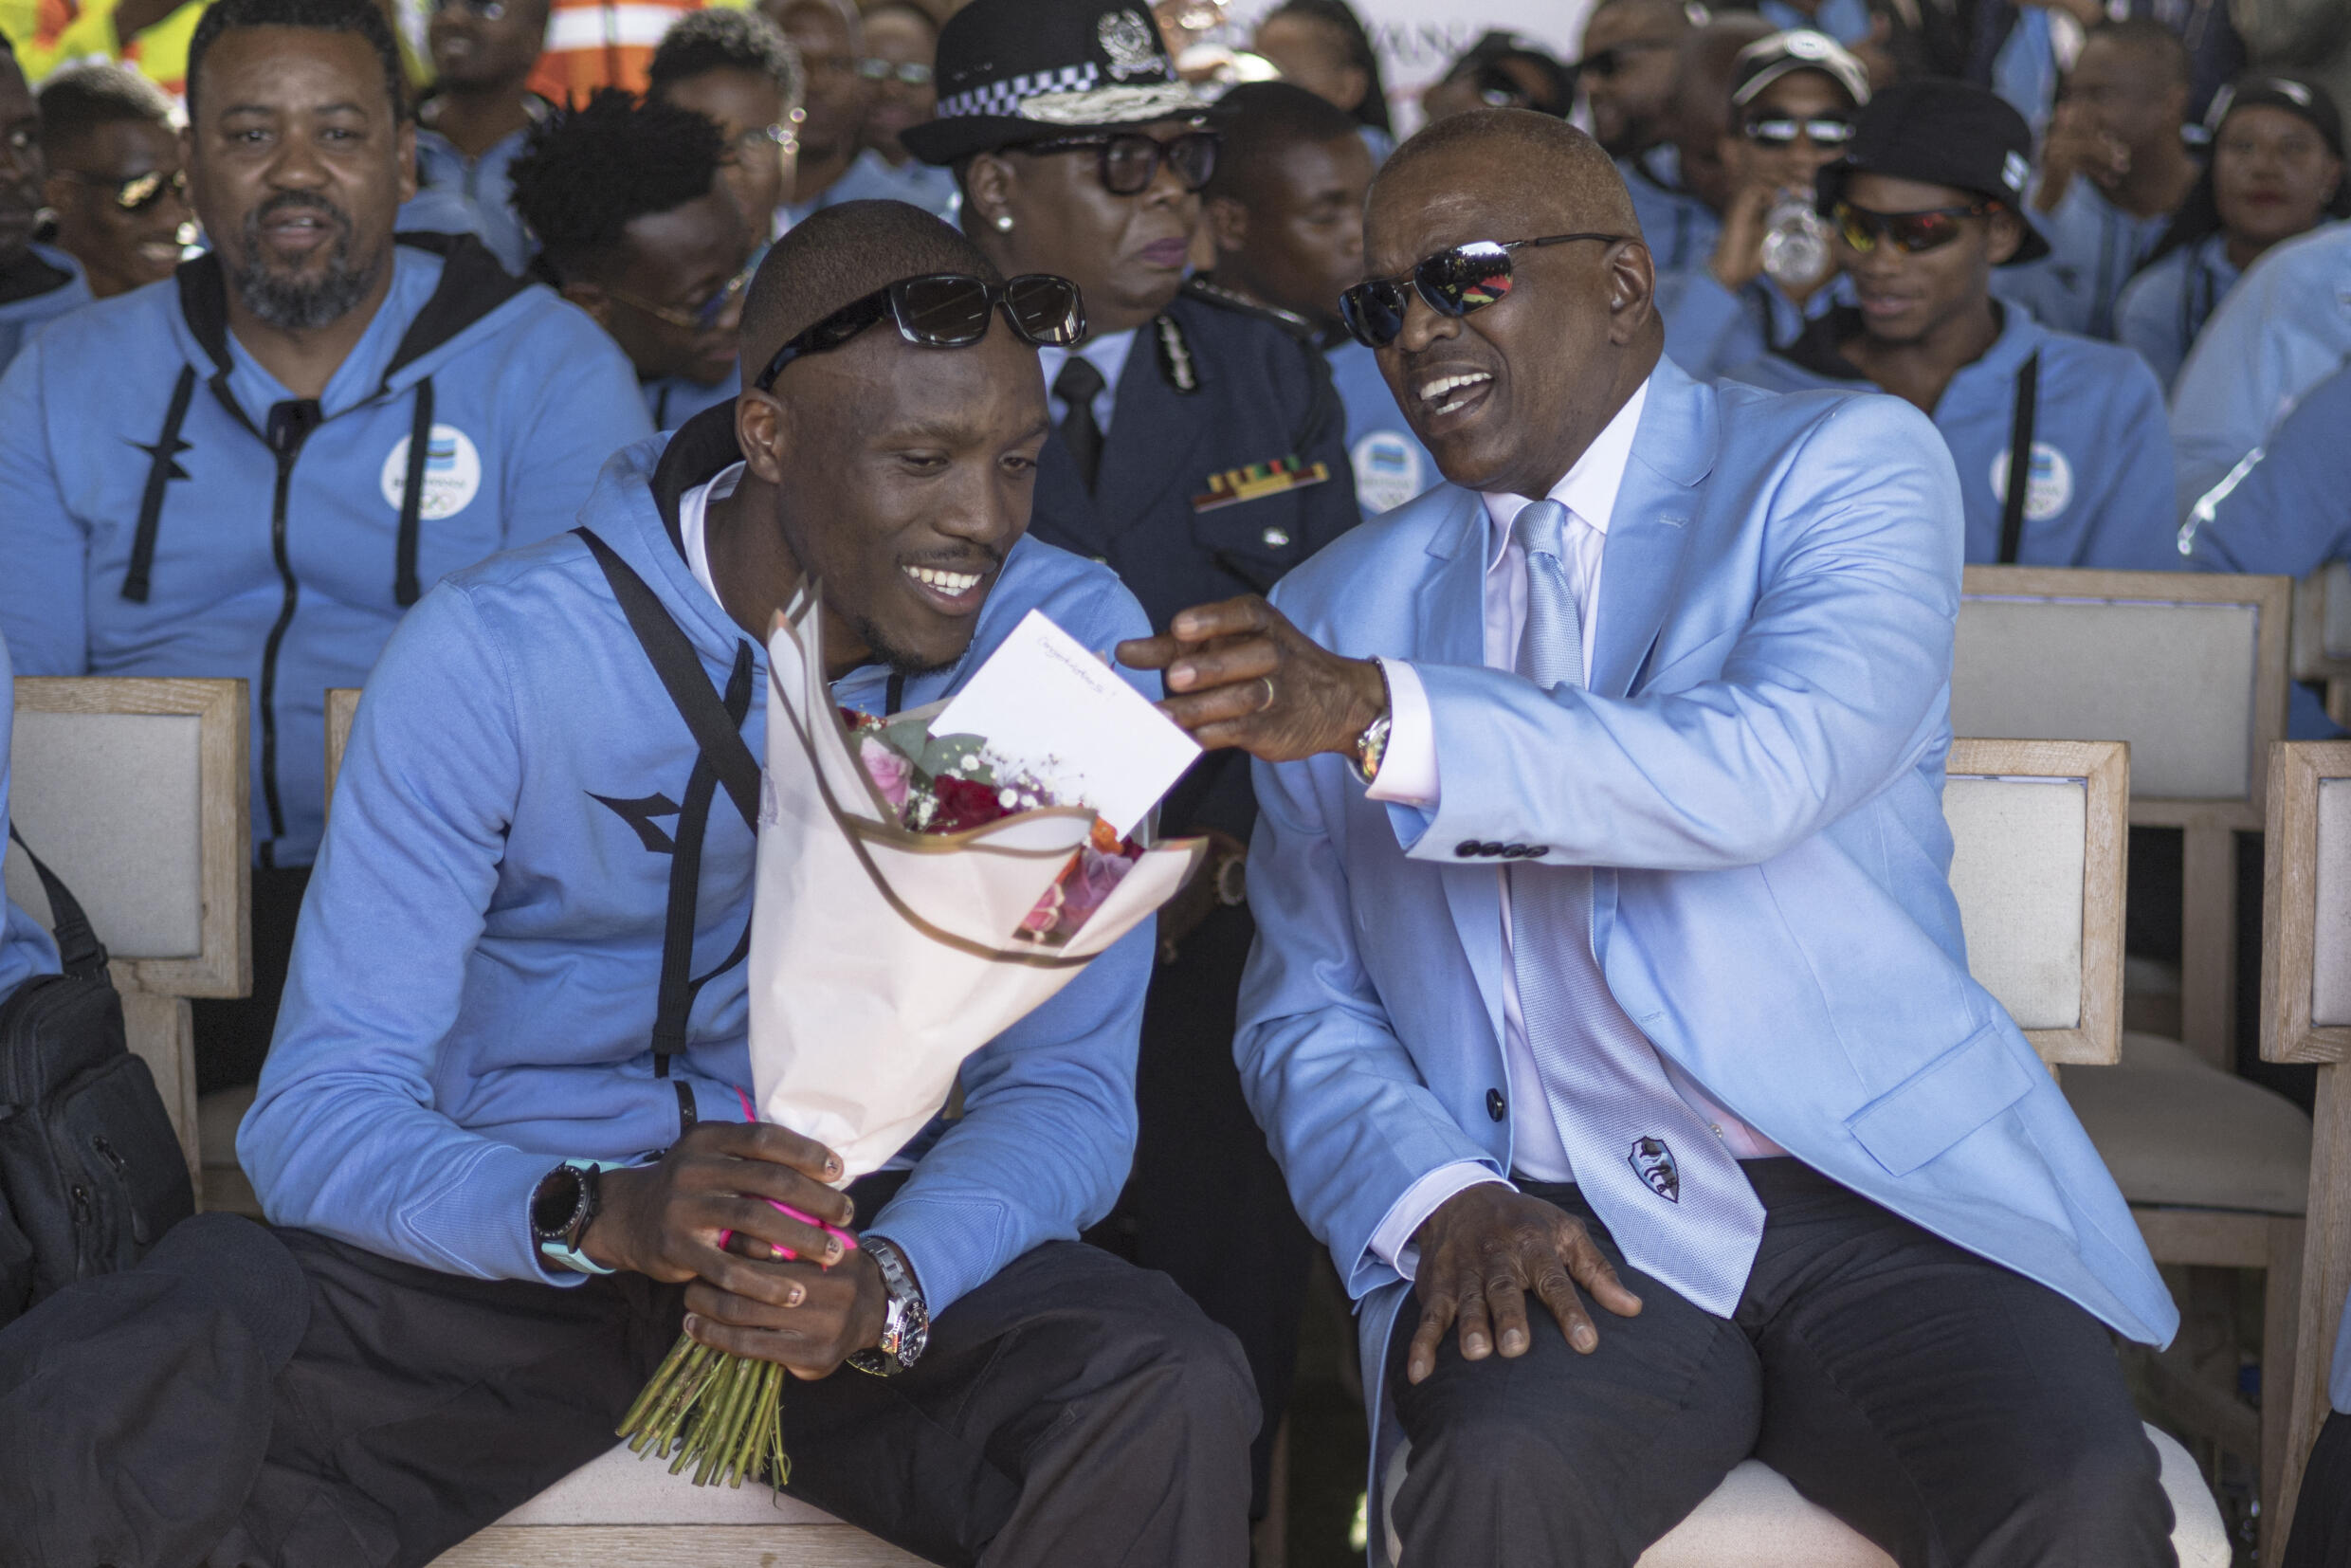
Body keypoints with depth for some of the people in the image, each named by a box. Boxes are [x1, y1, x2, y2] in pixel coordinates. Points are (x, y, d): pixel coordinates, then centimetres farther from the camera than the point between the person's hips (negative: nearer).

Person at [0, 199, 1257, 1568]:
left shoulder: (1071, 643, -6)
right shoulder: (491, 657, -12)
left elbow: (1068, 1085, -6)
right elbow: (318, 1119, -15)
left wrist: (890, 1284, -28)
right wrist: (601, 1214, -36)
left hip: (867, 1239, 0)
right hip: (516, 1238, 0)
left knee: (1173, 1404, -33)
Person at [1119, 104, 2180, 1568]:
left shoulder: (1846, 464, 5)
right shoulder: (1339, 610, 17)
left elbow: (1765, 773, -15)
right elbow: (1304, 1011, 15)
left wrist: (1379, 715, -25)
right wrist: (1441, 1201, -6)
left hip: (1879, 1188, -1)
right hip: (1555, 1232, 2)